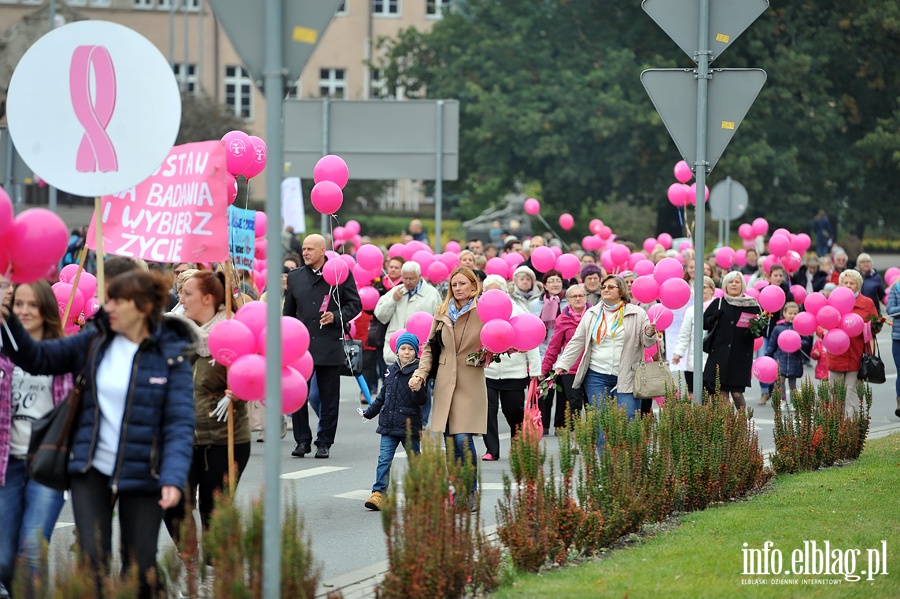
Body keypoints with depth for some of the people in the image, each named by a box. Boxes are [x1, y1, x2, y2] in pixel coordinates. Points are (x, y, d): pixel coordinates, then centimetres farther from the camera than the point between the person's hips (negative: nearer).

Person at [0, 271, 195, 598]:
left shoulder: (170, 356, -7)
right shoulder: (96, 341, 3)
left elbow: (180, 424, -12)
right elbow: (38, 358, 3)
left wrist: (173, 479, -26)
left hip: (141, 475, -2)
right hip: (91, 472, 2)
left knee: (140, 570, 5)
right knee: (93, 563, -6)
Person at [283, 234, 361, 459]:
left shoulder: (341, 274, 0)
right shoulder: (295, 277, 11)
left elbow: (355, 304, 4)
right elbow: (289, 312, 16)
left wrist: (336, 317, -13)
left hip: (330, 345, -3)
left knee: (329, 398, 3)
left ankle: (324, 442, 11)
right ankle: (302, 440, 9)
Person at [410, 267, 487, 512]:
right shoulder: (442, 312, 11)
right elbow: (430, 347, 15)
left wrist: (486, 355, -17)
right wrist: (421, 373, 3)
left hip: (470, 383, -4)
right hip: (444, 382, 4)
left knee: (463, 437, -13)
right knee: (449, 440, 3)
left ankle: (471, 494, -2)